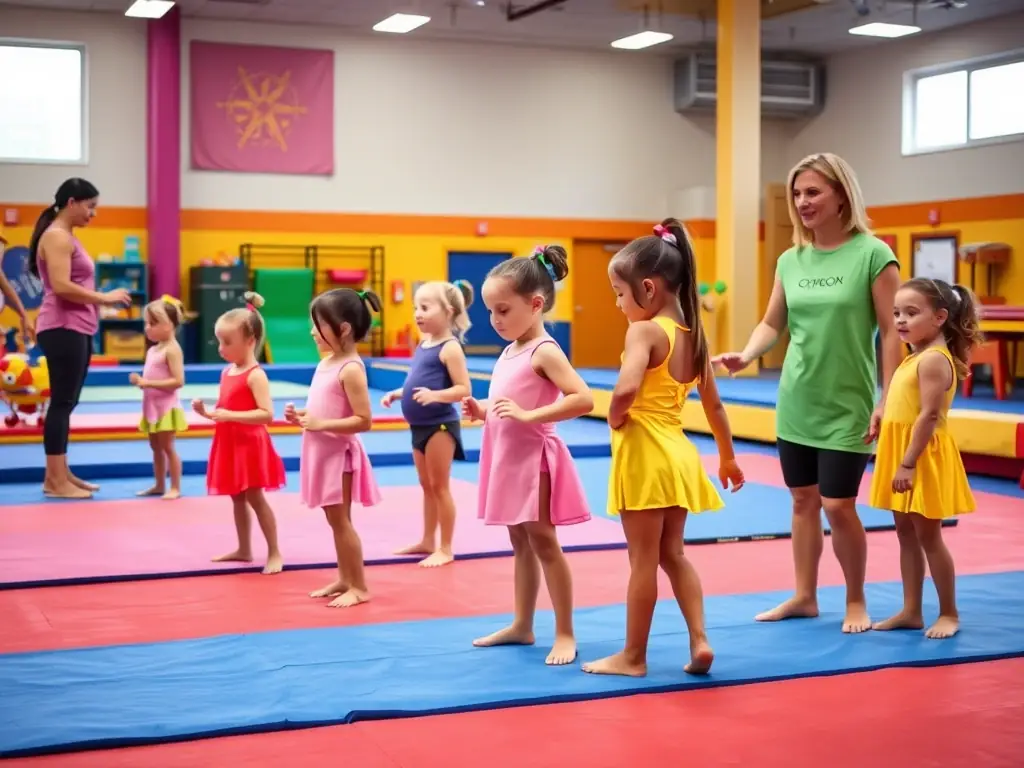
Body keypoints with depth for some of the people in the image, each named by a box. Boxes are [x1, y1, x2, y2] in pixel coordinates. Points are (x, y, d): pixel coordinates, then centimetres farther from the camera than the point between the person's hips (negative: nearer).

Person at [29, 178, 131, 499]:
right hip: (62, 329, -10)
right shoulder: (56, 237, -11)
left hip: (76, 328, 10)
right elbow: (61, 287, -21)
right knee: (62, 401, -8)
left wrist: (101, 301, 9)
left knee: (67, 401, 12)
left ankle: (61, 474, 18)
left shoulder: (67, 237, 20)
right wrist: (104, 298, -15)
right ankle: (55, 480, -5)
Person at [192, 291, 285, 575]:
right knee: (237, 498, 15)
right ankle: (244, 549, 26)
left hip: (250, 444, -9)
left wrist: (230, 416, -29)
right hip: (230, 443, 9)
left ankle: (274, 553, 4)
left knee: (255, 497, -5)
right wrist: (207, 412, -1)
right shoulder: (227, 372, 9)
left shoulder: (255, 375, -17)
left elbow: (267, 414, -25)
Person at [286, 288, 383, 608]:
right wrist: (302, 416, 3)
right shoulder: (327, 362, 9)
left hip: (339, 452, -9)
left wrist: (320, 424, -25)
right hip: (323, 452, 9)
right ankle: (344, 579, 24)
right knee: (335, 520, 15)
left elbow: (364, 421, -23)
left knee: (339, 520, -3)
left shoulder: (350, 369, -19)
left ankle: (360, 587, 5)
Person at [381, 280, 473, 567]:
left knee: (439, 487, -2)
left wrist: (435, 396, -33)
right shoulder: (423, 345, 10)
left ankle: (445, 549, 7)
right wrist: (397, 394, 9)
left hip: (440, 425, -9)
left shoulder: (450, 348, -16)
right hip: (419, 425, 9)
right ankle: (427, 541, 28)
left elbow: (464, 389, -21)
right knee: (426, 486, 17)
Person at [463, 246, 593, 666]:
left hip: (533, 458, -9)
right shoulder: (509, 352, 11)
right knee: (520, 544, 15)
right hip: (509, 457, 9)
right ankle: (522, 625, 25)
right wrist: (481, 411, 3)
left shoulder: (544, 351, -16)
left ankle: (565, 634, 7)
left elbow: (583, 399, -26)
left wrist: (528, 415, -27)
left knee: (543, 543, -2)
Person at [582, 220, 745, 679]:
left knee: (643, 560, 2)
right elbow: (714, 404, 16)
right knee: (673, 554, 18)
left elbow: (626, 388, -32)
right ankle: (700, 640, 13)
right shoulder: (694, 334, 9)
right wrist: (727, 457, 24)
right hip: (677, 452, 8)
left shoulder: (644, 331, -15)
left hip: (644, 454, -8)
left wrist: (615, 418, -12)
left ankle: (633, 656, 13)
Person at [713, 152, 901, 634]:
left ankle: (856, 601, 16)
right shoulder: (790, 260, 5)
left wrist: (886, 401, -14)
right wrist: (745, 356, -10)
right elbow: (773, 324, 10)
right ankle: (804, 596, 24)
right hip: (795, 404, 5)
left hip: (846, 407, -5)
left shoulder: (872, 254, -10)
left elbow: (891, 332, -10)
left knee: (838, 506, -4)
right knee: (803, 501, 12)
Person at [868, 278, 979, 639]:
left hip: (922, 457, -10)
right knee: (906, 534, 12)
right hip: (903, 455, 10)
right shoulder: (916, 357, 13)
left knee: (927, 535, -1)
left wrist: (908, 463, -26)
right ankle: (911, 611, 20)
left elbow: (929, 415, -25)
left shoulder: (933, 359, -19)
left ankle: (949, 614, 11)